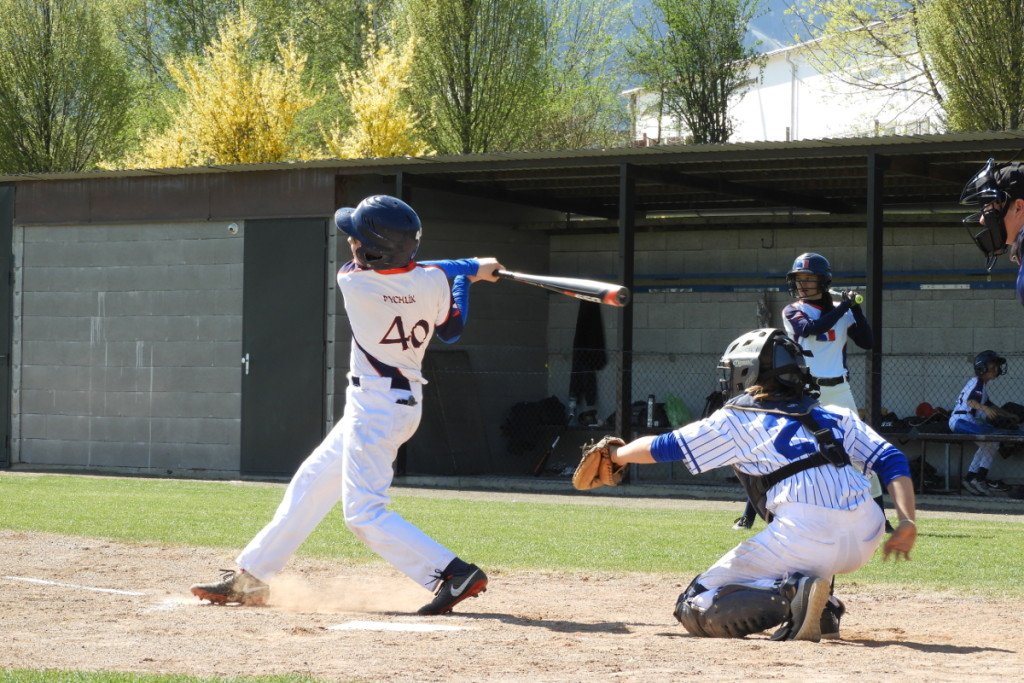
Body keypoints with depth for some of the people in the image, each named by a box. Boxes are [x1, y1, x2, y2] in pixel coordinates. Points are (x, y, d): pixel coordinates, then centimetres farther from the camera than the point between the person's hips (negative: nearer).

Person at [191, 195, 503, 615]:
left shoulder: (352, 281, -18)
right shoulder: (434, 281, -7)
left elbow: (392, 273, 0)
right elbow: (450, 331, 9)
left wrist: (468, 268, 7)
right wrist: (470, 274, 19)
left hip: (373, 408, -8)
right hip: (406, 402, 8)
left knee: (363, 512, -7)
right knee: (310, 483, 18)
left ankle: (453, 574, -17)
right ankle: (251, 577, 27)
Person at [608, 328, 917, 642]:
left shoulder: (736, 420, 16)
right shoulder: (837, 415, 26)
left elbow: (660, 448, 22)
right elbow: (891, 461, 14)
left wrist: (615, 455, 40)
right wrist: (907, 522, 6)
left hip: (805, 538, -5)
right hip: (866, 538, 5)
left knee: (694, 611, 7)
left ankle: (791, 594, -16)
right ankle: (822, 608, 16)